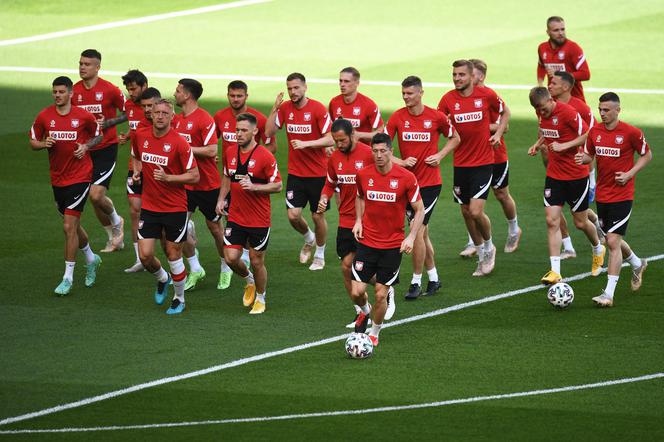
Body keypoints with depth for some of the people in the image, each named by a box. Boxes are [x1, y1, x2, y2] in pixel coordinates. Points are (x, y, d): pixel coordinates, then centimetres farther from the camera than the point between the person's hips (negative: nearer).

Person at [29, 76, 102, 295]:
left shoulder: (84, 116, -8)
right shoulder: (44, 116, -1)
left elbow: (97, 136, 9)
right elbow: (33, 142, 8)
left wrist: (86, 147, -10)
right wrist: (44, 144, -13)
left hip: (79, 177, -4)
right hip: (57, 179, 4)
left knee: (69, 226, -11)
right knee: (72, 225, 17)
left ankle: (68, 277, -4)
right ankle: (91, 258, 43)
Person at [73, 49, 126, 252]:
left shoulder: (110, 89, -11)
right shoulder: (75, 91, 2)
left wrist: (108, 123, -14)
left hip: (106, 148, -5)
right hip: (85, 150, 5)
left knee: (96, 195, -17)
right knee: (95, 199, 8)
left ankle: (116, 221, 14)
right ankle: (114, 238, 26)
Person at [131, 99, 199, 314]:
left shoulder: (179, 142, -14)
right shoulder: (141, 135, 0)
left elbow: (194, 176, -12)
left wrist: (168, 178, -23)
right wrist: (137, 171, 1)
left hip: (175, 207, -4)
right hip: (149, 206, 4)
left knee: (173, 254, 3)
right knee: (145, 255, -3)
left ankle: (179, 298, 24)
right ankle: (162, 279, 31)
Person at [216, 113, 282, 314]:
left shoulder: (265, 156, -13)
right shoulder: (231, 152, 4)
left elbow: (277, 186, -10)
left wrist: (253, 187, -23)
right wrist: (221, 199, 8)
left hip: (259, 220, -4)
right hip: (235, 217, 4)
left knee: (256, 261, 5)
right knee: (231, 258, -3)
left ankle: (260, 298, 27)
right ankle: (249, 280, 29)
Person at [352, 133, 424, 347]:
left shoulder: (406, 178, -11)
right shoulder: (363, 175, -3)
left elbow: (419, 210, -3)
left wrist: (411, 237, -14)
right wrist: (358, 220, 4)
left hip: (393, 245, -2)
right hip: (367, 242, 2)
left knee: (381, 295, -1)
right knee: (357, 292, -4)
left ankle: (374, 334, 23)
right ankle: (365, 311, 32)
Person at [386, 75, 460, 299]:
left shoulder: (436, 117, -5)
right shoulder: (397, 118, -2)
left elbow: (455, 138, 11)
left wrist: (440, 155, -4)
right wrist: (401, 162, -17)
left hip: (430, 182, -3)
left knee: (417, 229, -11)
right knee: (422, 233, 12)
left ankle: (416, 282, -1)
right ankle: (433, 278, 26)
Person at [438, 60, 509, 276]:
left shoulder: (487, 95, -7)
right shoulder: (448, 99, -3)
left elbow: (505, 113, 10)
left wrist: (498, 133, -3)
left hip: (483, 163, -3)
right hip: (460, 163, 3)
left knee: (476, 211, -13)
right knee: (466, 212, 9)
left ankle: (488, 246, 15)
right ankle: (482, 255, 28)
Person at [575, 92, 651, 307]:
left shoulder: (631, 133, -11)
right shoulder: (594, 131, 2)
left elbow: (647, 155, 1)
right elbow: (590, 154, 14)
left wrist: (630, 174, -11)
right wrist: (583, 158, -10)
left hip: (622, 195, -6)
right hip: (602, 195, 6)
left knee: (613, 241, -12)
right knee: (612, 240, 17)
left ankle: (608, 293, -11)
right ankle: (637, 264, 47)